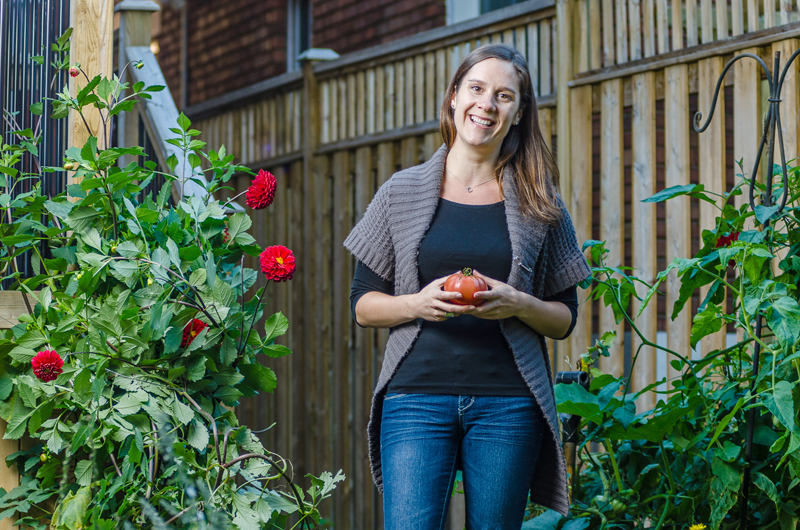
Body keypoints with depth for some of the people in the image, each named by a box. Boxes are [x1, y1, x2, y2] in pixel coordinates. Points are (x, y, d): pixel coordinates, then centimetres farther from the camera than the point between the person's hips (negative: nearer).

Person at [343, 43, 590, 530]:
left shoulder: (539, 205, 9)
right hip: (416, 394, 0)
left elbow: (565, 318, 10)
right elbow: (363, 304, 10)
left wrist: (517, 305, -10)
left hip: (507, 403, 1)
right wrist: (417, 304, -10)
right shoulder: (402, 193, 8)